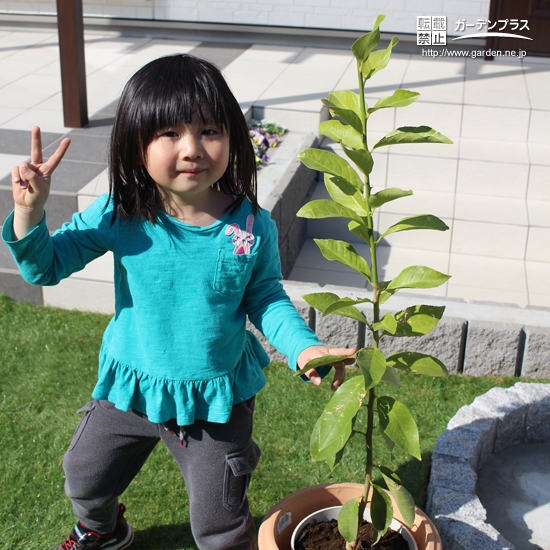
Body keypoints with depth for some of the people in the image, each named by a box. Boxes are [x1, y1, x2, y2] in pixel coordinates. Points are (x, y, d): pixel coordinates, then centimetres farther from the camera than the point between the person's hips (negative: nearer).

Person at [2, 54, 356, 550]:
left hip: (216, 396, -2)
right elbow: (45, 267, -8)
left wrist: (302, 346, -21)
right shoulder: (120, 215, -17)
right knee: (85, 480, 27)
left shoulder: (252, 226, -19)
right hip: (131, 384, 3)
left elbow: (265, 298, -4)